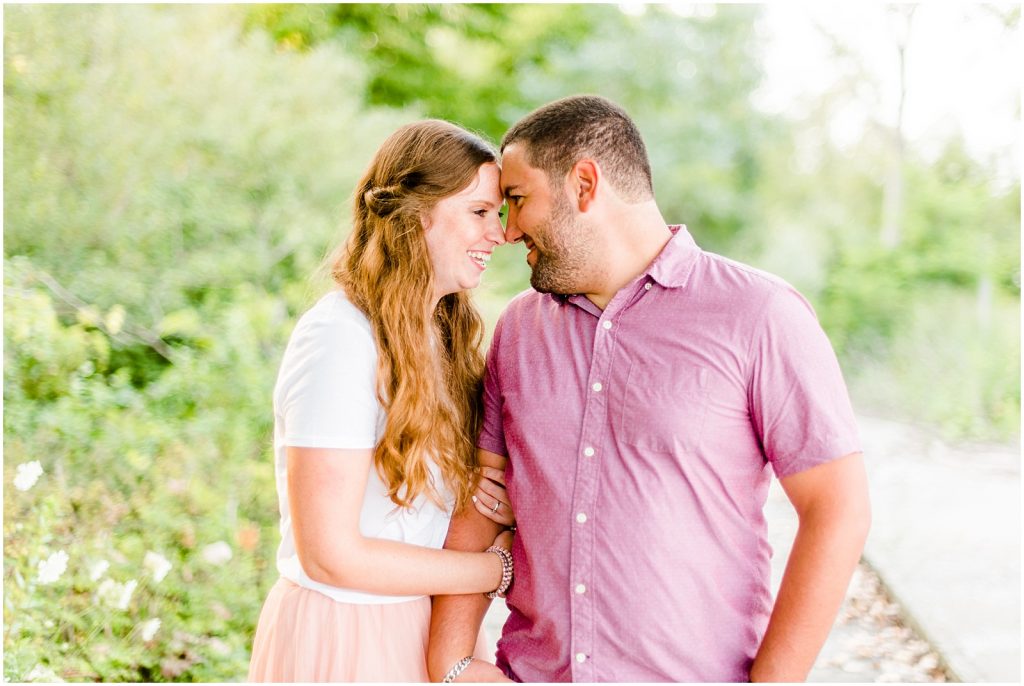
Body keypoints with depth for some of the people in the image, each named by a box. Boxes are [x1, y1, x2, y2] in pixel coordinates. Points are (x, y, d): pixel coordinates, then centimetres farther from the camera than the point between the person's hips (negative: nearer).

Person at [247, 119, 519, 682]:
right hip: (344, 638, -7)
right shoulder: (340, 340, -20)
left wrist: (500, 505, -8)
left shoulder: (443, 335, 5)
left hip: (425, 630, 8)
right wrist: (500, 568, -14)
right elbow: (329, 555, -22)